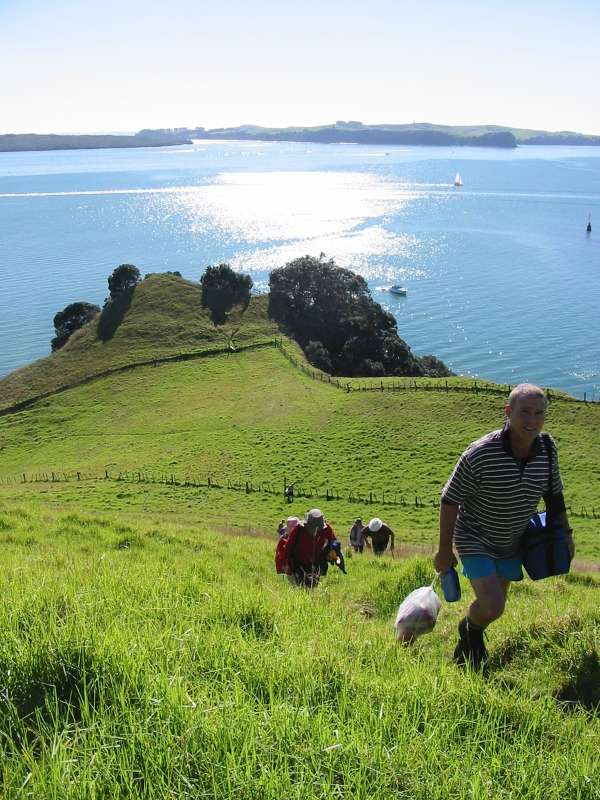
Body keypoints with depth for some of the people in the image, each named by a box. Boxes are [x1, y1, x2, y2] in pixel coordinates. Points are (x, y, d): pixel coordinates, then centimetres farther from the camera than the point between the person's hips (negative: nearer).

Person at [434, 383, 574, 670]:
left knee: (495, 605, 20)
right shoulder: (480, 454, -30)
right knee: (492, 607, -18)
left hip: (511, 544, 6)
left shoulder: (548, 450, -14)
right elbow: (449, 501, -20)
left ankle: (469, 644, 49)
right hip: (475, 539, -5)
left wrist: (565, 531, 0)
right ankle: (470, 628, 18)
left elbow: (554, 494, 6)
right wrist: (444, 550, -13)